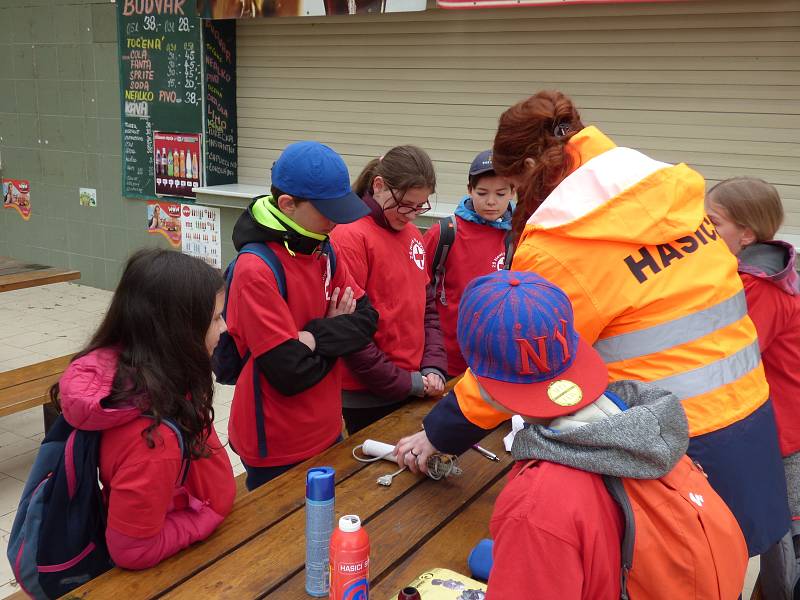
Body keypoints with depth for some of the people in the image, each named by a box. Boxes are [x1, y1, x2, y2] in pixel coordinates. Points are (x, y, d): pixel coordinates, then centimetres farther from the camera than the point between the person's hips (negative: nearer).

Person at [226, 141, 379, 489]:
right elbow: (292, 372, -25)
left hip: (326, 431, 7)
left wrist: (315, 337, -21)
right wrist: (336, 332, -8)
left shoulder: (323, 250, 1)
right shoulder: (256, 271, -24)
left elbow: (366, 321, -3)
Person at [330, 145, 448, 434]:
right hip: (369, 398, -7)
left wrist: (433, 367, -1)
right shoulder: (351, 237, -15)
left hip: (416, 387, 7)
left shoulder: (413, 235, 8)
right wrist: (404, 383, -13)